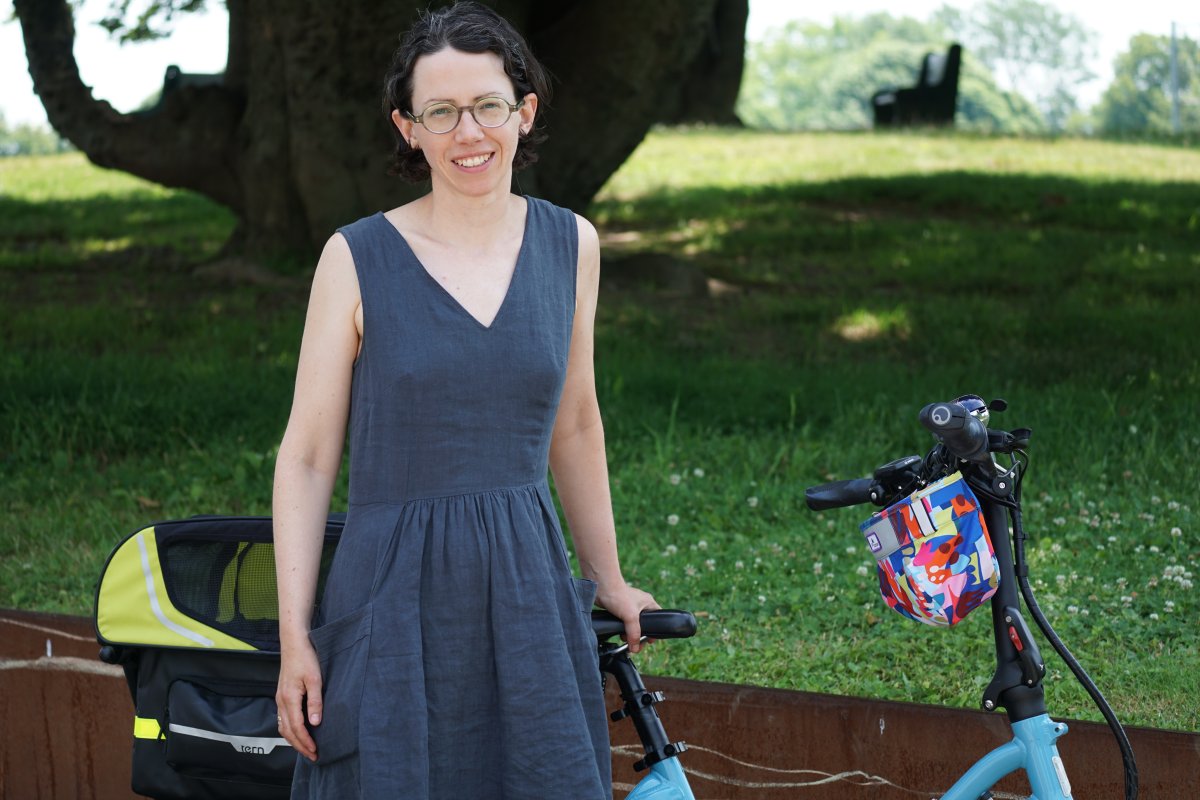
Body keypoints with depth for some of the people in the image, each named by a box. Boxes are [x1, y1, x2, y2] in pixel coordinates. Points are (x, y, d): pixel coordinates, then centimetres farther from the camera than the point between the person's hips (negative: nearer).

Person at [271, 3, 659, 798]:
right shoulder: (358, 257, -3)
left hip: (528, 594, 3)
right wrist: (294, 638, -5)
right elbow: (307, 458, -1)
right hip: (395, 599, -3)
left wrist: (607, 580, 23)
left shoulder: (571, 245, 6)